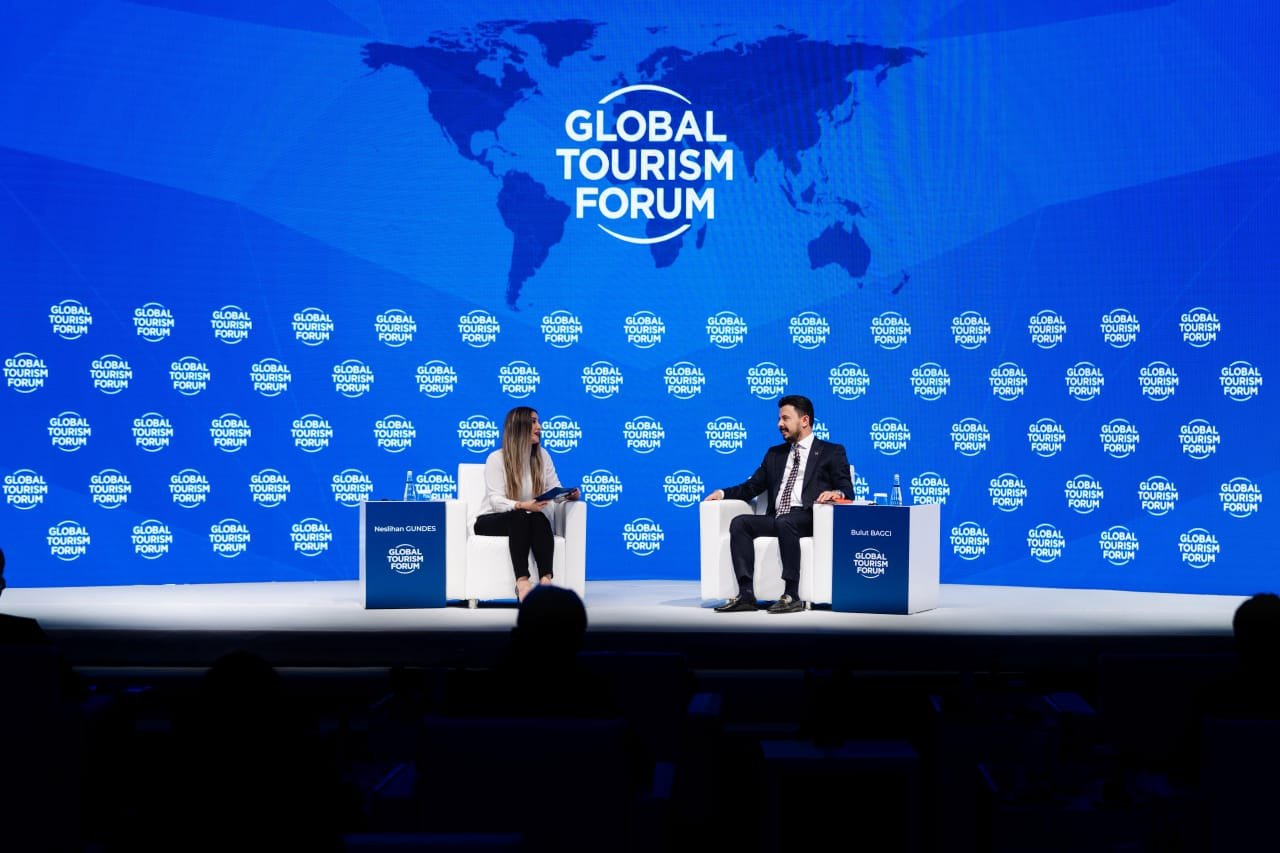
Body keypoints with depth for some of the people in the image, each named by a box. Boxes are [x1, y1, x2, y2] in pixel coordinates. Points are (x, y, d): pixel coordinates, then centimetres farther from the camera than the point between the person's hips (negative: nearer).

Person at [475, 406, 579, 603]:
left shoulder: (542, 455, 5)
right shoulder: (496, 459, -11)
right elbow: (496, 500, -20)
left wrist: (568, 495, -22)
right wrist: (522, 506, -38)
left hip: (524, 522, 4)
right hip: (491, 521, -4)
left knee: (540, 518, -32)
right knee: (519, 517, -37)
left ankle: (546, 579, -45)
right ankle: (522, 581, -46)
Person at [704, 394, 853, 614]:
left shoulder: (832, 452, 12)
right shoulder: (775, 454, 28)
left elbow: (847, 491, 2)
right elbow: (752, 487, 24)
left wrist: (836, 493, -22)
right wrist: (723, 493, 7)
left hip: (809, 519, -5)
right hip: (776, 518, 5)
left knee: (784, 523, -37)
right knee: (739, 523, -21)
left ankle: (792, 596, -38)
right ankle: (746, 595, -31)